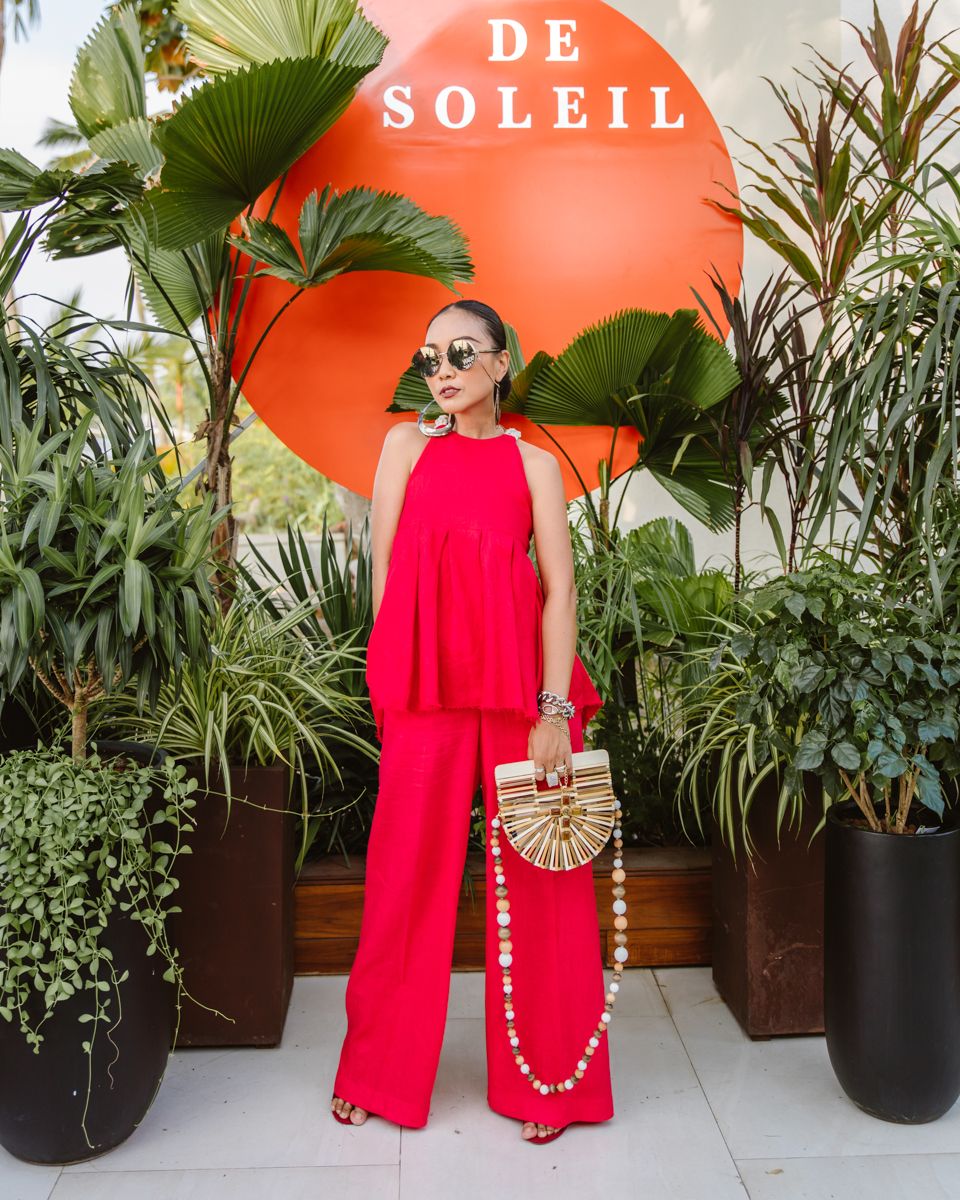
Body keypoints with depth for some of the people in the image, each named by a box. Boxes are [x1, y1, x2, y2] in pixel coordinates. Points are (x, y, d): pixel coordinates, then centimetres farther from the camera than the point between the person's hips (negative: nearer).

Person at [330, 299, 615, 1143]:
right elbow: (386, 572, 7)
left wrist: (553, 709, -9)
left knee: (536, 881, 5)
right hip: (426, 686, 1)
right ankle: (379, 1073, 28)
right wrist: (396, 676, 1)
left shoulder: (534, 463, 6)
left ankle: (545, 1080, 23)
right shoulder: (407, 445, 10)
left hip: (523, 685, 0)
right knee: (407, 881, 8)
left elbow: (560, 588, 0)